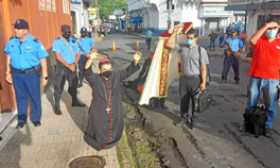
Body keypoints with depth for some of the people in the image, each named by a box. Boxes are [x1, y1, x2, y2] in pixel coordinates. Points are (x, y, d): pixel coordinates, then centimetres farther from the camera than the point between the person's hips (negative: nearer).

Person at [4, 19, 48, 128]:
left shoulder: (35, 42, -14)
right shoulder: (11, 42, 0)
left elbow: (43, 60, -9)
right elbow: (9, 57, 13)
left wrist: (45, 76, -9)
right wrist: (8, 72, 14)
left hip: (32, 73, -3)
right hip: (17, 74, 4)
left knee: (35, 97, 9)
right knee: (20, 97, 15)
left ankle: (36, 118, 27)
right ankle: (21, 119, 31)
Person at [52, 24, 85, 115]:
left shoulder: (73, 40, 7)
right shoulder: (57, 41, -8)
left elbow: (77, 54, 7)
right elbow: (58, 56, -16)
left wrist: (74, 64, -9)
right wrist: (68, 65, -19)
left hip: (72, 67, 5)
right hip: (61, 67, -5)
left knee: (74, 84, 17)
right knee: (59, 86, -1)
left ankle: (75, 101, 37)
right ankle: (57, 106, 10)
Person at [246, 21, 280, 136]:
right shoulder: (259, 40, 2)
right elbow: (252, 41, -23)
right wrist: (265, 26, -19)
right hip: (256, 78, 0)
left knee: (270, 105, 8)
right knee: (251, 104, 12)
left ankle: (268, 127, 22)